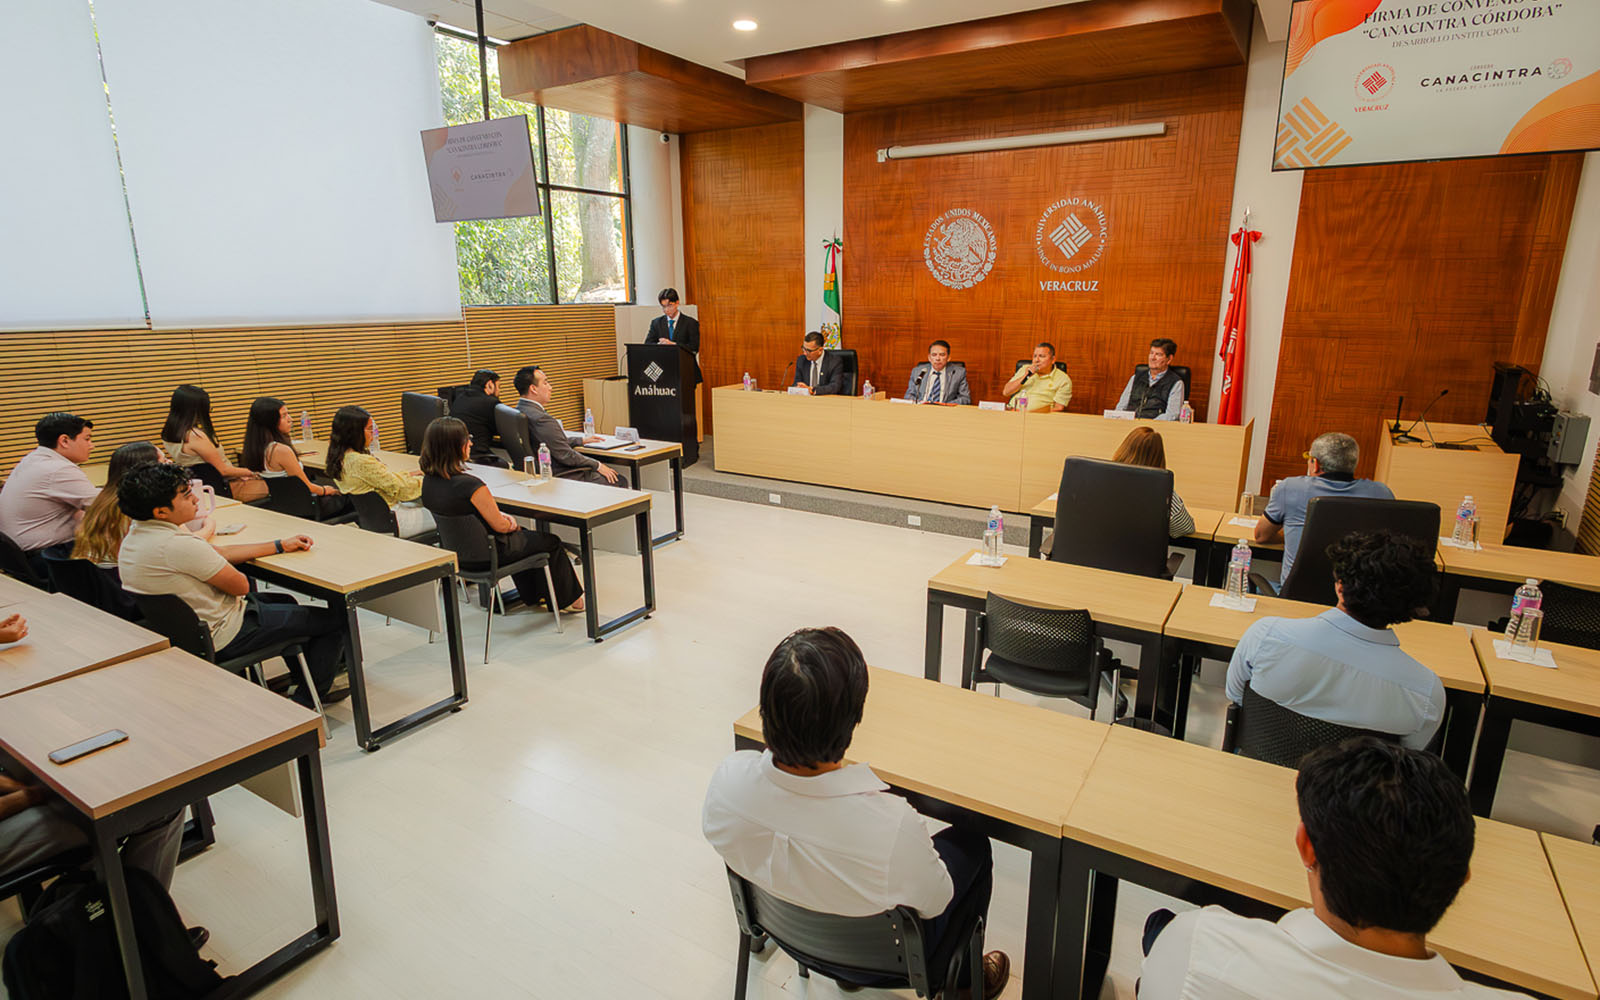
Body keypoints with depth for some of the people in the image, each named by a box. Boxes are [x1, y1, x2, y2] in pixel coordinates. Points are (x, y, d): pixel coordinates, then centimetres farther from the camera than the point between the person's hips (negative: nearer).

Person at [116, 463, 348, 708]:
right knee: (335, 620, -2)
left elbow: (220, 552, 7)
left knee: (285, 602, 32)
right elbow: (241, 586, -20)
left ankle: (304, 676, 41)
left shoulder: (136, 535, 1)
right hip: (219, 636, -10)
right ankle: (307, 700, 14)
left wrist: (281, 545, 9)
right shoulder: (178, 546, -31)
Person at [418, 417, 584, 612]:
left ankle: (533, 595, 44)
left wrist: (503, 517, 2)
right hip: (489, 555, -8)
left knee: (523, 534, 34)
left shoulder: (428, 481, -8)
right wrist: (512, 524, 0)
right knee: (551, 542, 16)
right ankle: (567, 600, 34)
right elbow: (500, 526, -23)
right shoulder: (470, 485, -33)